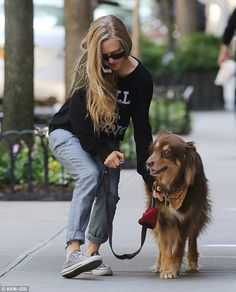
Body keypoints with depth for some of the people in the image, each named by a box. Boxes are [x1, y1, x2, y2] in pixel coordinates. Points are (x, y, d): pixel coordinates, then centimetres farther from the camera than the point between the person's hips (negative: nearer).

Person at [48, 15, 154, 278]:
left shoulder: (141, 79, -14)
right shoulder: (88, 70, -21)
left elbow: (141, 128, -12)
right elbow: (79, 119, -20)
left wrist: (148, 175, -16)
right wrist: (103, 152, -23)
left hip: (106, 142, 4)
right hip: (68, 134, -4)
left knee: (109, 192, -15)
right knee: (90, 174, -29)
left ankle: (92, 253, -2)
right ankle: (72, 253, -40)